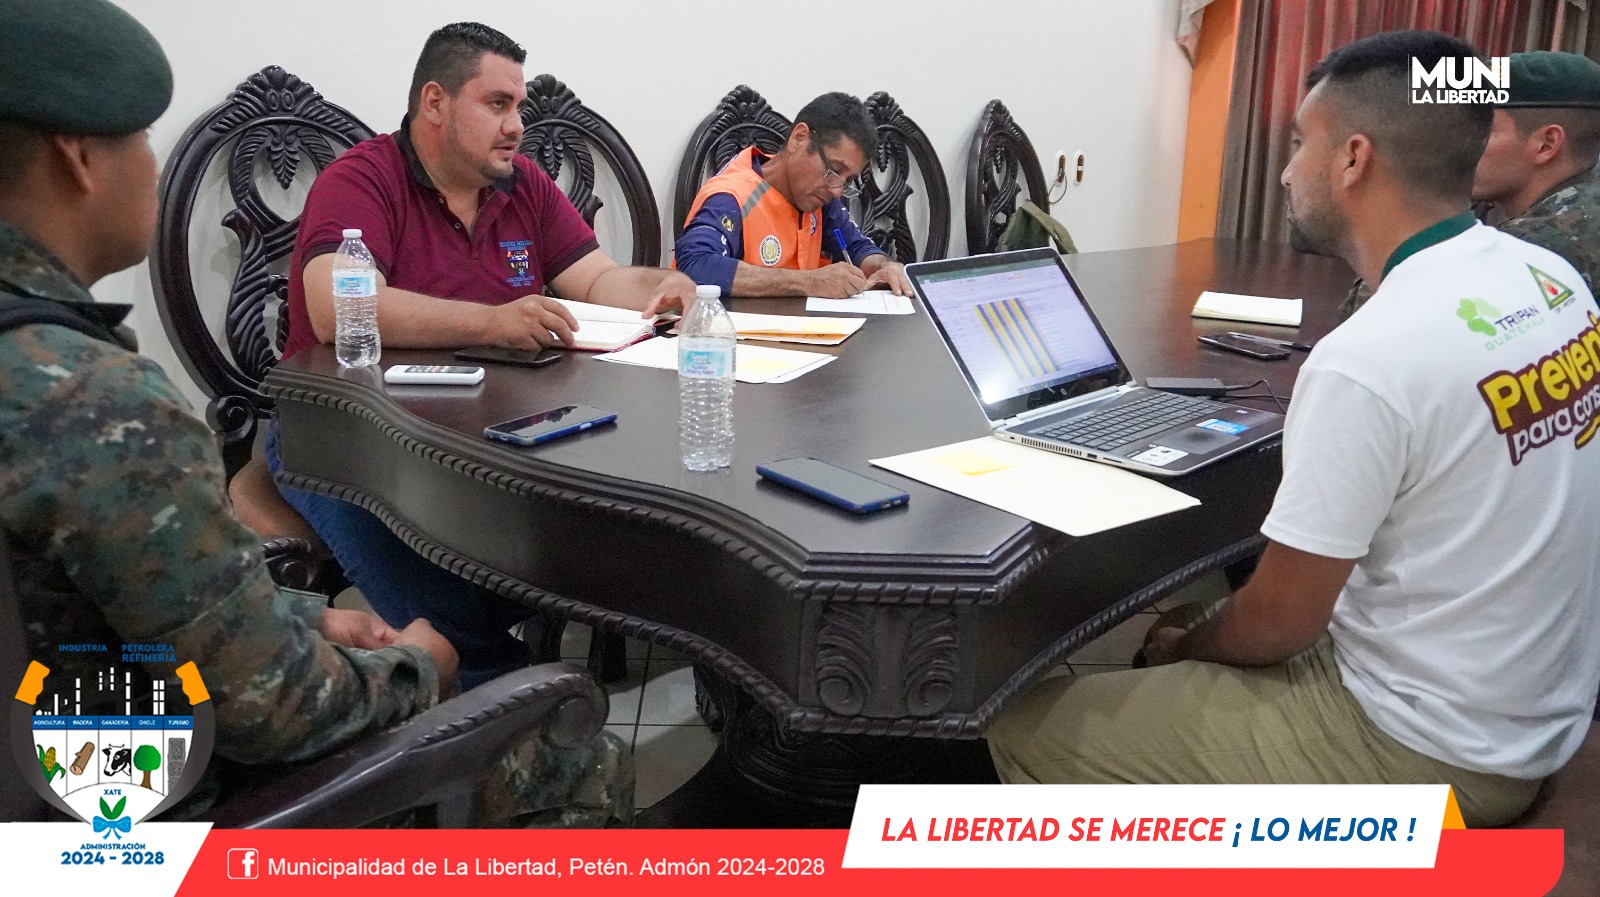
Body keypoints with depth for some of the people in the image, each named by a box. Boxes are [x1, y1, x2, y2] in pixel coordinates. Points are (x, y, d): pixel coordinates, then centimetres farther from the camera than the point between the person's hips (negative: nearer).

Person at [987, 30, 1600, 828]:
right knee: (1196, 611, 26)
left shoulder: (1367, 359, -28)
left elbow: (1278, 621, -19)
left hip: (1423, 750, -9)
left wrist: (1182, 647, 4)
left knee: (1028, 728, -3)